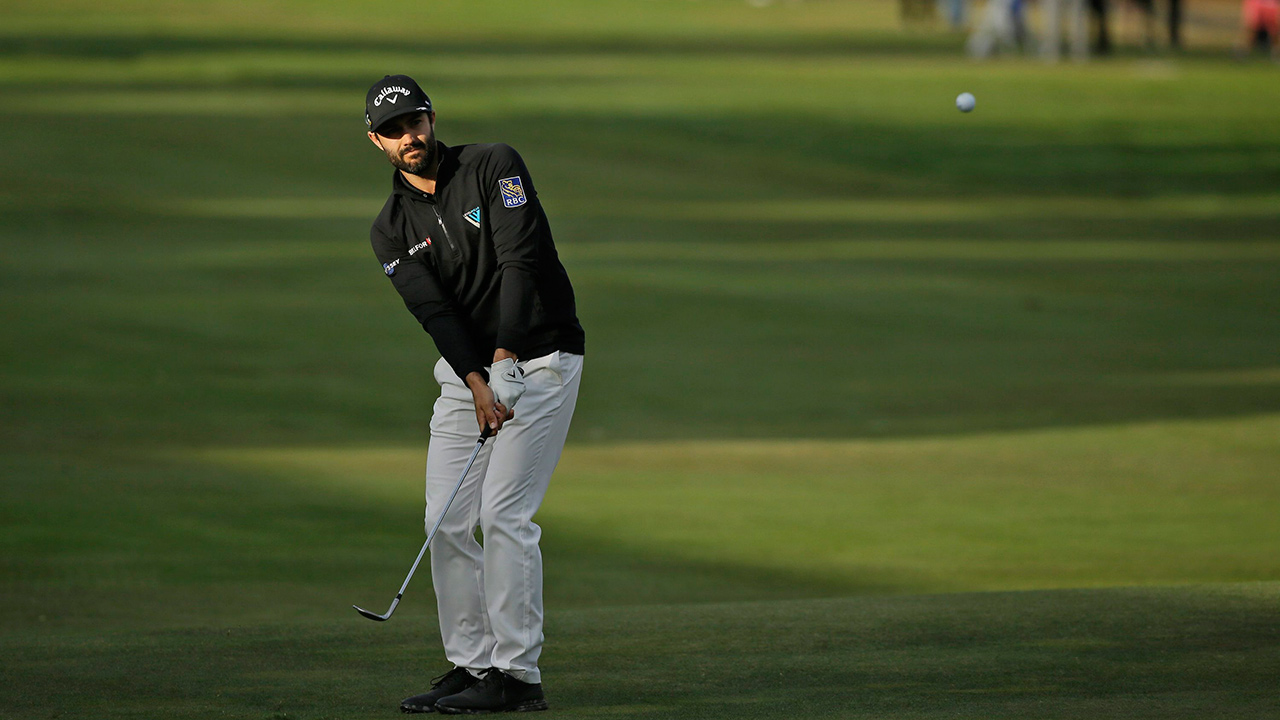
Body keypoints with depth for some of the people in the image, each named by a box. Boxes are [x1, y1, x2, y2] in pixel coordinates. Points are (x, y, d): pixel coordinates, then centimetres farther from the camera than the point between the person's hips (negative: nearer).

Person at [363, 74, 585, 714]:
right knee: (447, 521, -1)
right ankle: (471, 665, 7)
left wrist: (505, 362, -28)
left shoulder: (494, 167, -8)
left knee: (504, 512, -15)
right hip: (464, 370, 6)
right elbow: (432, 309, -10)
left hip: (538, 360, -6)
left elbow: (520, 262, -18)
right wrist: (476, 383, -25)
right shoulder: (392, 230, 4)